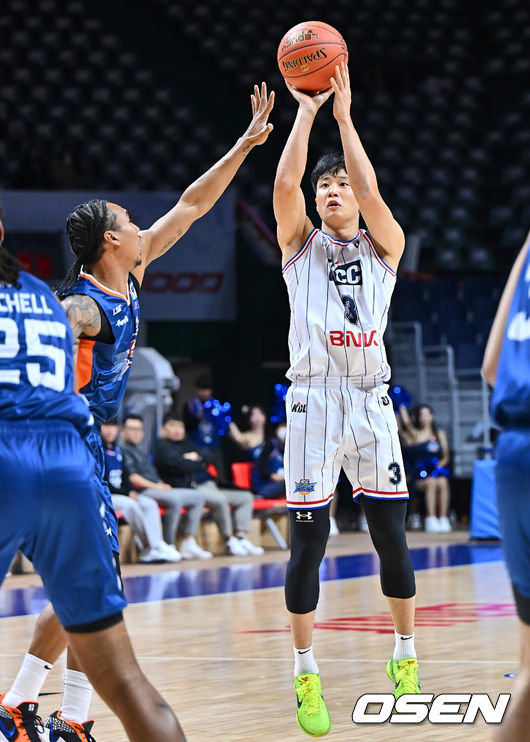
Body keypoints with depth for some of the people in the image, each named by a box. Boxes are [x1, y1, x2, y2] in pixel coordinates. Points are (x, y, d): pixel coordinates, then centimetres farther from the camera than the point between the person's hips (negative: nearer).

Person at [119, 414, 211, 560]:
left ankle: (188, 543, -6)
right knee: (175, 500, -35)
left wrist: (162, 485, 5)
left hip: (158, 490, 10)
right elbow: (132, 477, -13)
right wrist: (155, 486, -16)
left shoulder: (140, 453, 30)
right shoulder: (123, 451, -1)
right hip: (143, 493, -10)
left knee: (197, 497, 4)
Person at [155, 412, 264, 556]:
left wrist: (194, 459, -2)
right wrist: (197, 463, 3)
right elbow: (178, 465, -14)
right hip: (188, 489, -10)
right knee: (220, 499, -35)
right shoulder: (162, 445, 1)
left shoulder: (187, 444, 27)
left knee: (246, 497, 2)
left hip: (208, 486, 10)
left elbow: (206, 462, 20)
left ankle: (242, 537, -12)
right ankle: (229, 540, -24)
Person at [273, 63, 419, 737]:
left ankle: (405, 657, 22)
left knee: (391, 536, 5)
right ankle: (305, 676, 5)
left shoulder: (384, 246, 10)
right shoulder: (300, 244, 10)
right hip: (313, 400, -1)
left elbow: (370, 190, -9)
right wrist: (306, 111, -5)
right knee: (308, 542, -3)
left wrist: (343, 114, -8)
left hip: (371, 402, 1)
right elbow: (285, 185, -9)